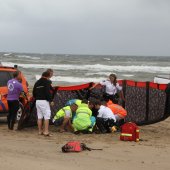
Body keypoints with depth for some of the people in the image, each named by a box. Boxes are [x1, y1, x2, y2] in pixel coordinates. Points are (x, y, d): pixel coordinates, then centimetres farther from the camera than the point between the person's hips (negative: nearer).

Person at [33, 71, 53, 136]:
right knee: (47, 116, -5)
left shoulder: (37, 82, 16)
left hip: (37, 101, 7)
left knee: (39, 117, 12)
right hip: (44, 101, -7)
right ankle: (46, 131, -11)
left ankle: (40, 131, 16)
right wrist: (50, 100, -10)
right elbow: (48, 92, -16)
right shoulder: (47, 82, -7)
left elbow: (34, 92, 18)